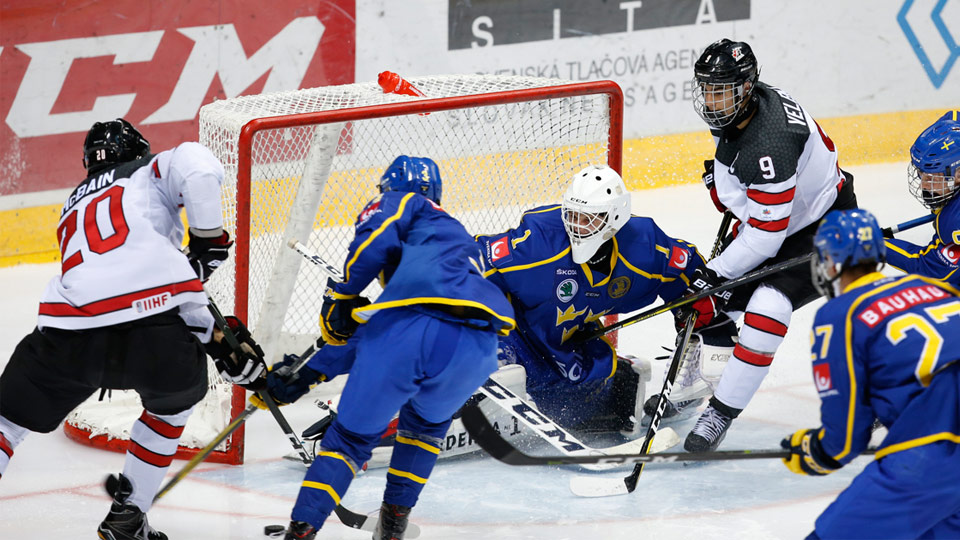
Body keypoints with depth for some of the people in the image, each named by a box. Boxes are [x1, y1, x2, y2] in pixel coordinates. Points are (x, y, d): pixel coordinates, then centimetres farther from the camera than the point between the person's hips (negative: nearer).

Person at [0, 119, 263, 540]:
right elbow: (197, 166, 0)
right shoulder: (153, 170, 24)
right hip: (154, 322, -2)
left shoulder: (73, 209, 39)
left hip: (72, 331, 2)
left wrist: (214, 332, 36)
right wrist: (208, 240, 11)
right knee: (172, 402, 31)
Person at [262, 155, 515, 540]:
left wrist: (343, 296, 12)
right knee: (426, 422, 35)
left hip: (411, 329, -5)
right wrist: (306, 375, 37)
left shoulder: (403, 205, 26)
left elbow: (375, 241, -2)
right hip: (476, 347, 6)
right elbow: (365, 339, 38)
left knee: (352, 436, 9)